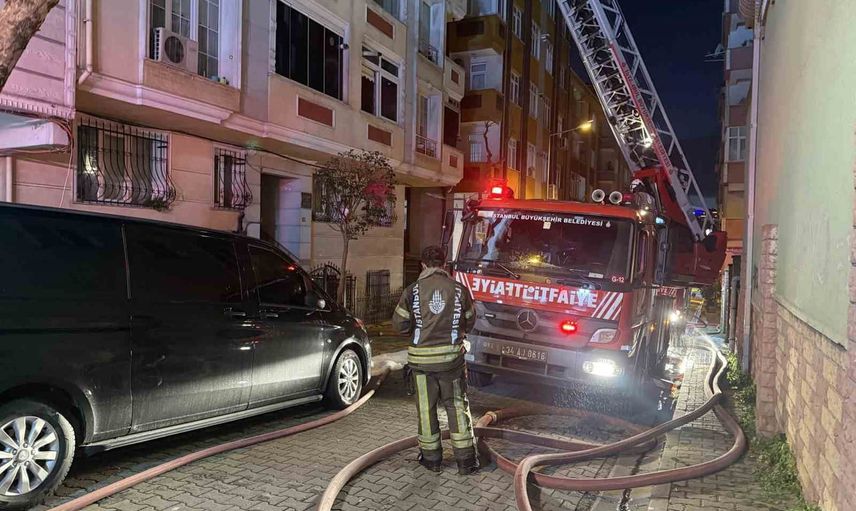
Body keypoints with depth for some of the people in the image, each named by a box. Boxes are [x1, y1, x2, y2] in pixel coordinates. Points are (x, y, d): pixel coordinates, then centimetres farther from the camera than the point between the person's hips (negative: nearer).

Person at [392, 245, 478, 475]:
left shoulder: (413, 290, -7)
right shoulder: (459, 290, -4)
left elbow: (399, 324, -4)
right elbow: (469, 322, 7)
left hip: (422, 357, -1)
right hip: (452, 356, 1)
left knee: (426, 408, 11)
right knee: (457, 406, 10)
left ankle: (431, 458, 21)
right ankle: (466, 460, 12)